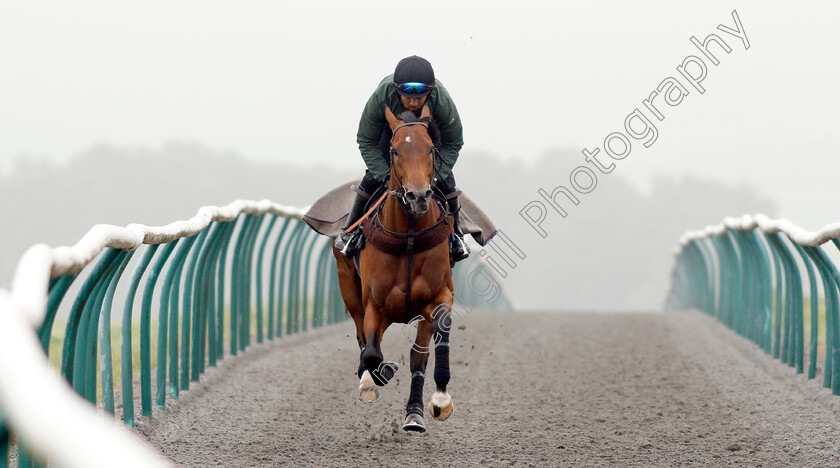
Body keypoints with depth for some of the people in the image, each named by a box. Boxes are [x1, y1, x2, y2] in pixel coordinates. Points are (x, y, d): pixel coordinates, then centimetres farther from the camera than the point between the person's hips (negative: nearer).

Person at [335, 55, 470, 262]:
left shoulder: (442, 101, -42)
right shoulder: (381, 97, -42)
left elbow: (453, 143, -24)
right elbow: (366, 141, -26)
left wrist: (436, 176, -32)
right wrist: (384, 175, -33)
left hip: (430, 131, 0)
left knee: (445, 180, -8)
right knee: (373, 176, -10)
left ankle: (455, 232, 16)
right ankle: (350, 230, 12)